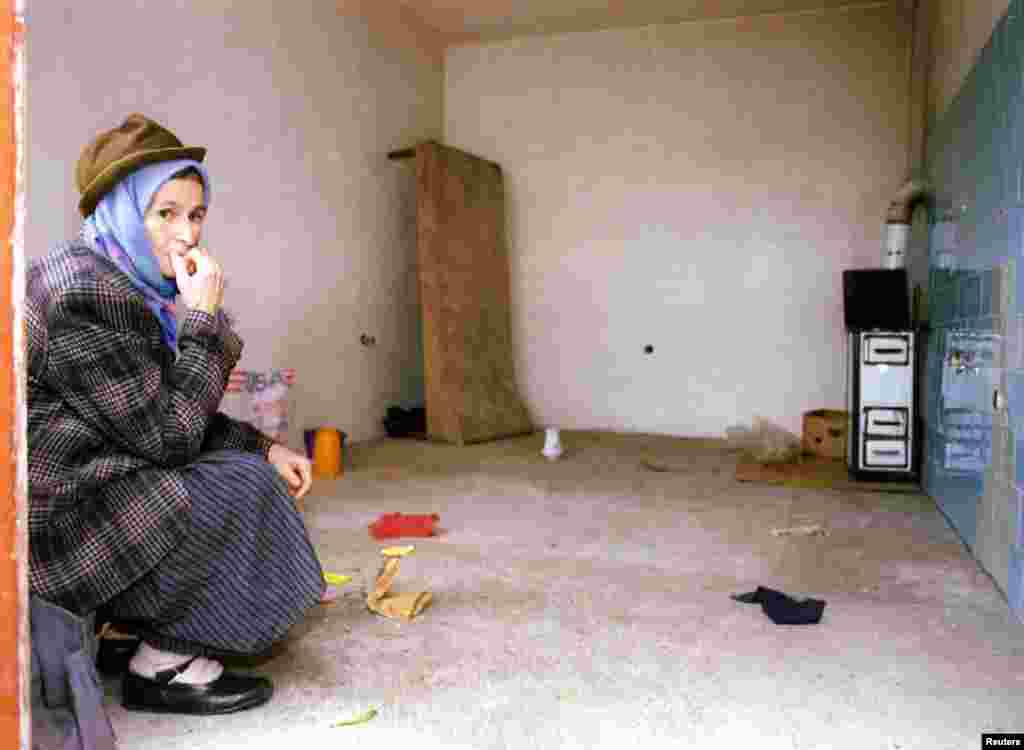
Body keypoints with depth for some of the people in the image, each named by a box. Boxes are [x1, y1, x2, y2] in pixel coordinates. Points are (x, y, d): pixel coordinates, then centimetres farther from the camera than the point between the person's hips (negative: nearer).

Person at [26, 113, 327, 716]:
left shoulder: (124, 282, 9)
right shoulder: (84, 289, -23)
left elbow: (169, 418, 11)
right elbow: (169, 434, -22)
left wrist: (265, 449, 0)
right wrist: (204, 317, -18)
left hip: (88, 483, 10)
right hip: (54, 521, -10)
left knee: (247, 466, 12)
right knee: (244, 488, -11)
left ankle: (127, 622, 17)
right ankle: (164, 666, 1)